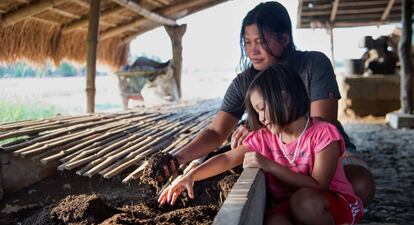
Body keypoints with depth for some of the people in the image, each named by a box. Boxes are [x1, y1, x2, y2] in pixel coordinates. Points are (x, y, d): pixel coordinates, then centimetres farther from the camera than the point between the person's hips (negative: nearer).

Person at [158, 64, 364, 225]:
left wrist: (268, 165, -25)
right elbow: (227, 159, 2)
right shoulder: (265, 138, 3)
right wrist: (190, 175, -13)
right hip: (290, 207, 4)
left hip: (336, 203, -4)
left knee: (304, 201, -37)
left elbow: (318, 186, -21)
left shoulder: (323, 134, -14)